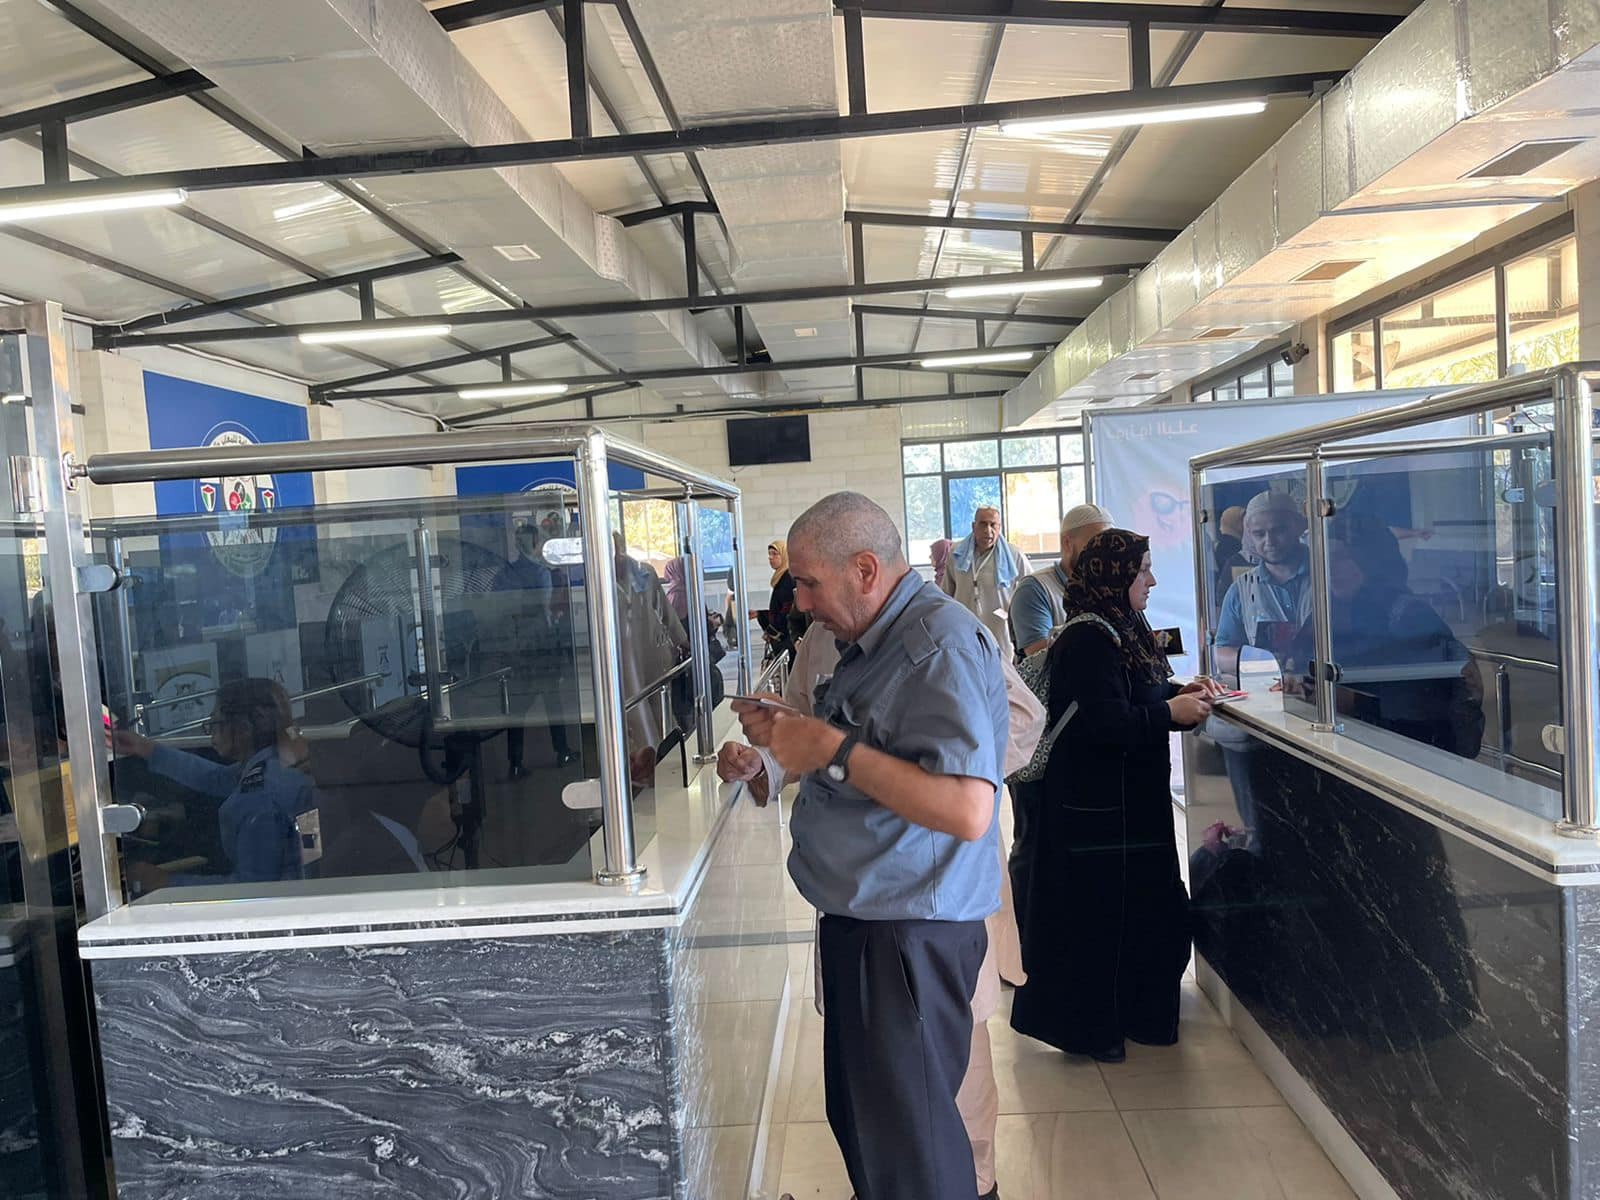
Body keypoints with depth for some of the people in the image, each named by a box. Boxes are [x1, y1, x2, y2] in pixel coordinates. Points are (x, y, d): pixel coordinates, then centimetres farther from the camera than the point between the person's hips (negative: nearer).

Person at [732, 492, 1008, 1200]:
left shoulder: (939, 648, -22)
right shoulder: (869, 642, 10)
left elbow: (967, 809, -32)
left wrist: (834, 750, -28)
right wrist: (790, 737, 5)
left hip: (909, 934, -10)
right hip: (861, 917, 10)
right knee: (857, 1116, 25)